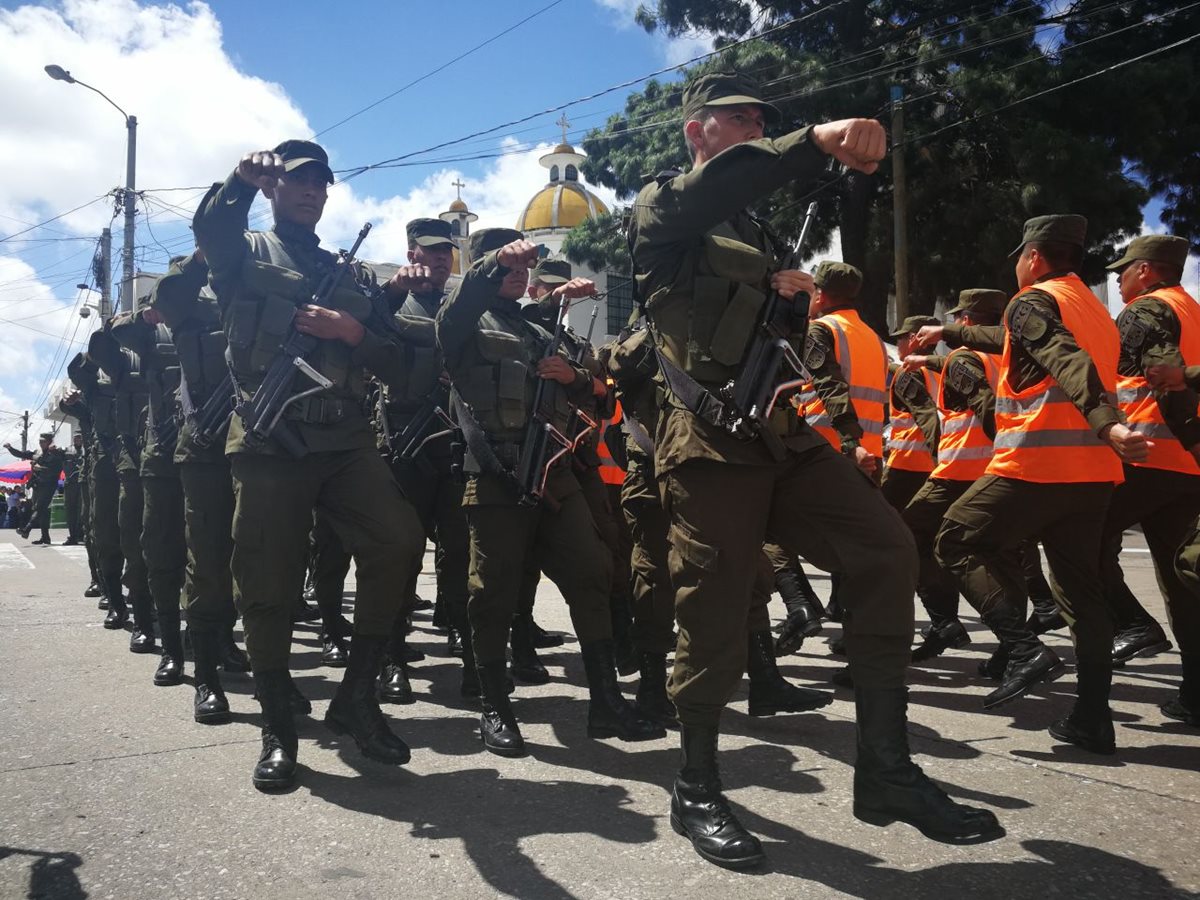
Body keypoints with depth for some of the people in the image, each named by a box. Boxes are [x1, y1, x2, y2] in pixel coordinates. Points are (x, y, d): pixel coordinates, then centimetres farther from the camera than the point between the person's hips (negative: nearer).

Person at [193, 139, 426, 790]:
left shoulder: (355, 278, 23)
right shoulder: (245, 254, 14)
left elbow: (389, 358, 15)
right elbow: (209, 230, -12)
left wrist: (352, 332, -5)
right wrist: (241, 179, -32)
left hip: (344, 438, 2)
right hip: (269, 441, -2)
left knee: (397, 540, -19)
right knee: (269, 585, -2)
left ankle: (356, 697, -3)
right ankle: (278, 729, 14)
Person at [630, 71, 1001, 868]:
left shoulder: (756, 227, 26)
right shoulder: (664, 207, 4)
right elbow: (714, 185, -22)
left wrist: (790, 292, 7)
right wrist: (816, 140, -34)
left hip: (781, 431, 7)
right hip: (711, 440, -6)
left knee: (886, 548, -8)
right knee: (716, 611, -5)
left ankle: (886, 769, -1)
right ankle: (697, 791, 14)